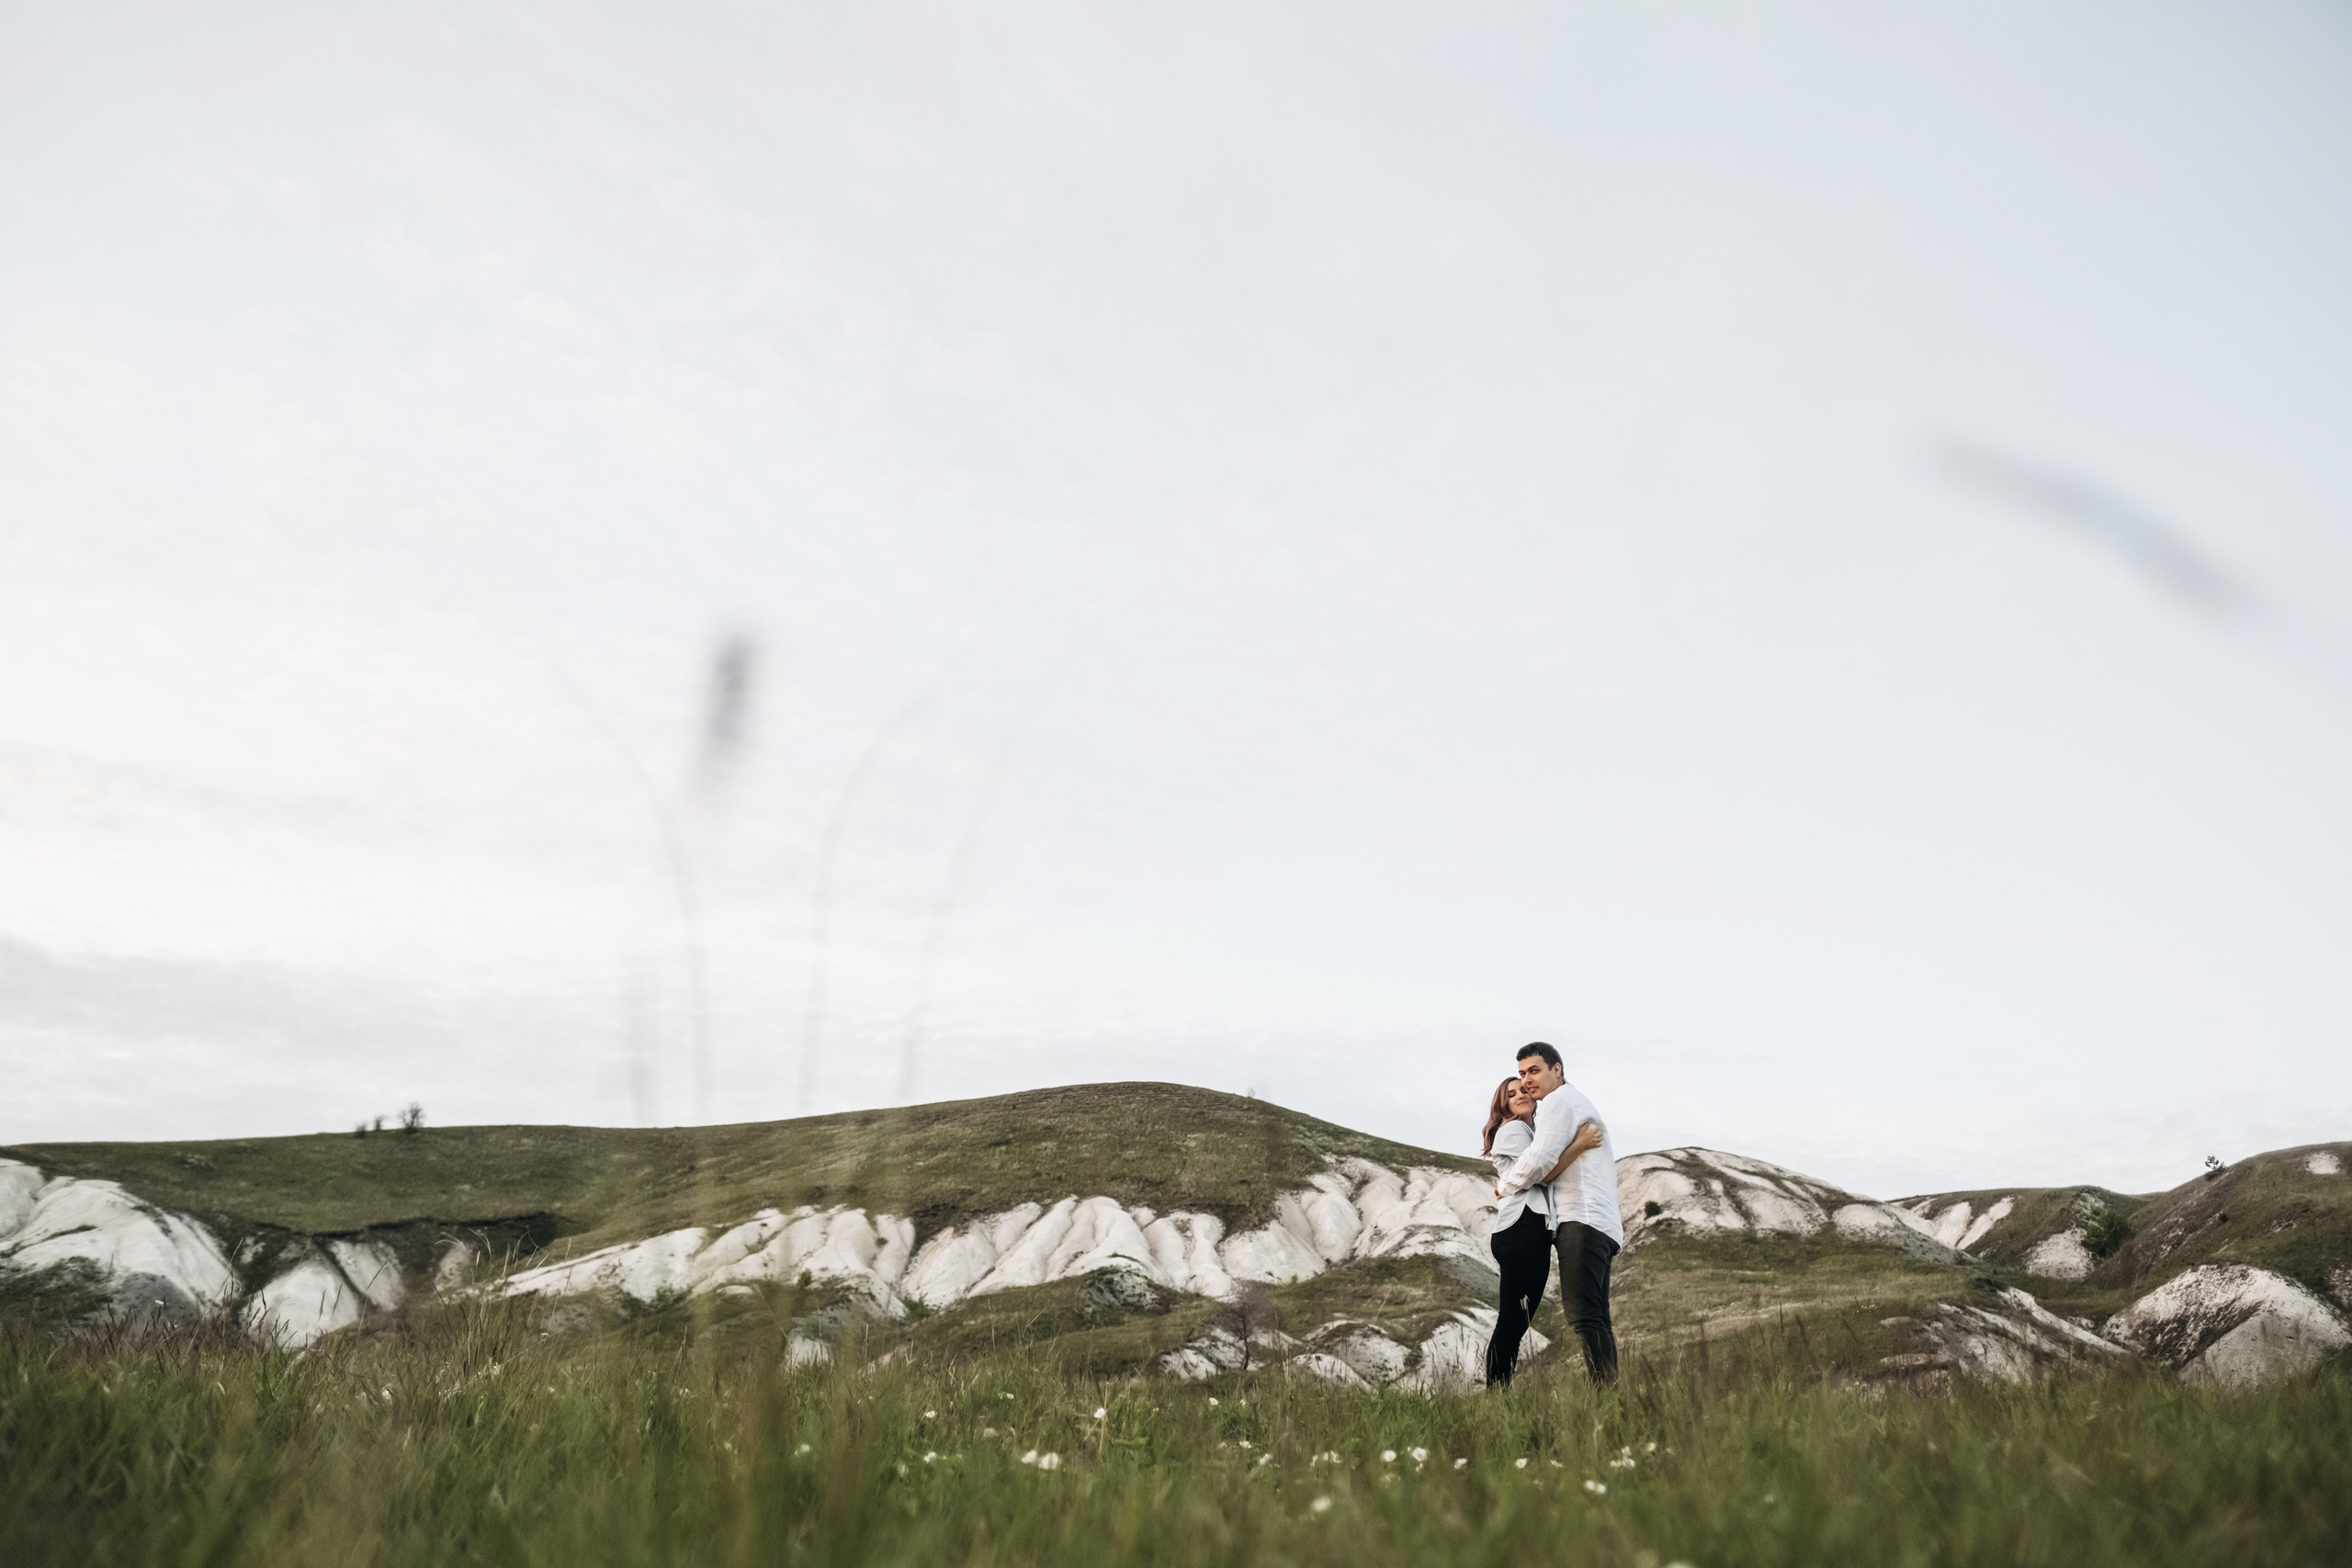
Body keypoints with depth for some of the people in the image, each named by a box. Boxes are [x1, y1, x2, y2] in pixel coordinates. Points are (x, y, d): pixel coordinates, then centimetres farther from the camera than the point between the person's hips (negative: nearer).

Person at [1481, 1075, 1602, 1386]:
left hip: (1535, 1233, 10)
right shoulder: (1512, 1130, 2)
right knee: (1512, 1321, -13)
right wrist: (1580, 1145, -14)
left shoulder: (1532, 1132, 31)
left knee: (1516, 1323, 5)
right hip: (1521, 1228, -10)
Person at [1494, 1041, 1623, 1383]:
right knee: (1597, 1320, 7)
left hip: (1580, 1220, -11)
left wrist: (1505, 1185, 0)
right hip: (1603, 1226, 11)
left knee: (1583, 1316, -19)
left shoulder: (1558, 1101, -2)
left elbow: (1541, 1157, -14)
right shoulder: (1581, 1103, 30)